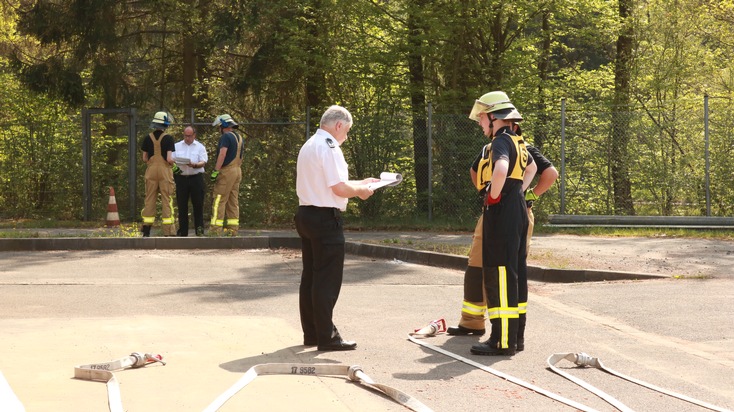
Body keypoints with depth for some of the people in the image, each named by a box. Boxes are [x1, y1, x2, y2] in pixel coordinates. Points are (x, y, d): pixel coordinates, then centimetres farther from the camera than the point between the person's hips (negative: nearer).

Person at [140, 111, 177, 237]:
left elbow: (144, 159, 4)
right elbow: (169, 159, -14)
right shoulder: (168, 138, -8)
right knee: (166, 200, 0)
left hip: (151, 170, 3)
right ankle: (168, 231, -2)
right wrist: (173, 165, 6)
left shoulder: (148, 138, 2)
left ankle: (146, 230, 5)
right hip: (164, 170, -3)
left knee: (149, 200, 7)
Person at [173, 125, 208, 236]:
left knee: (198, 204, -2)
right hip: (181, 177, 1)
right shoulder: (177, 146, 14)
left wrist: (194, 165, -21)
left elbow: (203, 162, -1)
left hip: (196, 177, -1)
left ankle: (199, 230, 2)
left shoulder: (200, 147, 8)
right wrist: (175, 164, -14)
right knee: (182, 205, 2)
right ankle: (182, 231, 7)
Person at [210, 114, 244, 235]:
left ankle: (215, 229, -13)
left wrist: (215, 171, -22)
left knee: (219, 201, -9)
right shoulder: (238, 137, 17)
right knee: (233, 201, 10)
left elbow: (222, 154, -21)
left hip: (227, 171, -9)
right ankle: (233, 229, 9)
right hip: (237, 171, 9)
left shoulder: (226, 136, -11)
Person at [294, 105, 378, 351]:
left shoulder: (309, 146, 17)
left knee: (310, 276, 14)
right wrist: (361, 190, -1)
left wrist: (359, 183, 23)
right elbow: (339, 188, -20)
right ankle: (326, 337, -1)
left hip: (306, 215, 10)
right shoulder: (329, 146, -14)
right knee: (327, 280, -4)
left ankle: (311, 333, 21)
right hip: (326, 219, -10)